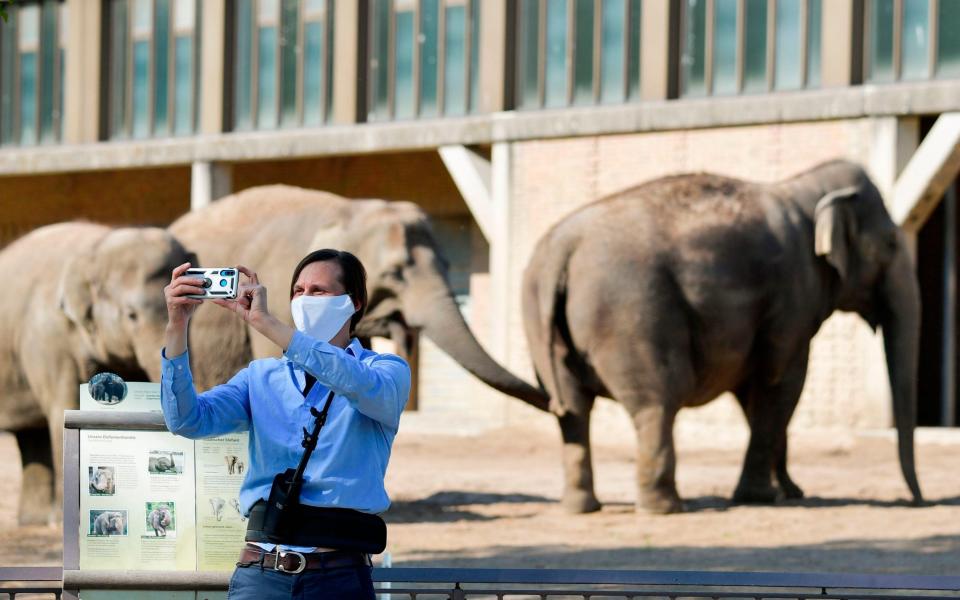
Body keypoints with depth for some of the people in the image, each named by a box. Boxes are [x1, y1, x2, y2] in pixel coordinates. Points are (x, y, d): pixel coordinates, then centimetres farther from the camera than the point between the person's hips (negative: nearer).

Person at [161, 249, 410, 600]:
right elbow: (187, 420, 1)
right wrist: (177, 327, -12)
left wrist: (265, 322, -23)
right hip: (259, 570, 3)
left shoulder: (387, 371, 4)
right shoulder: (261, 376, 15)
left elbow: (361, 385, -21)